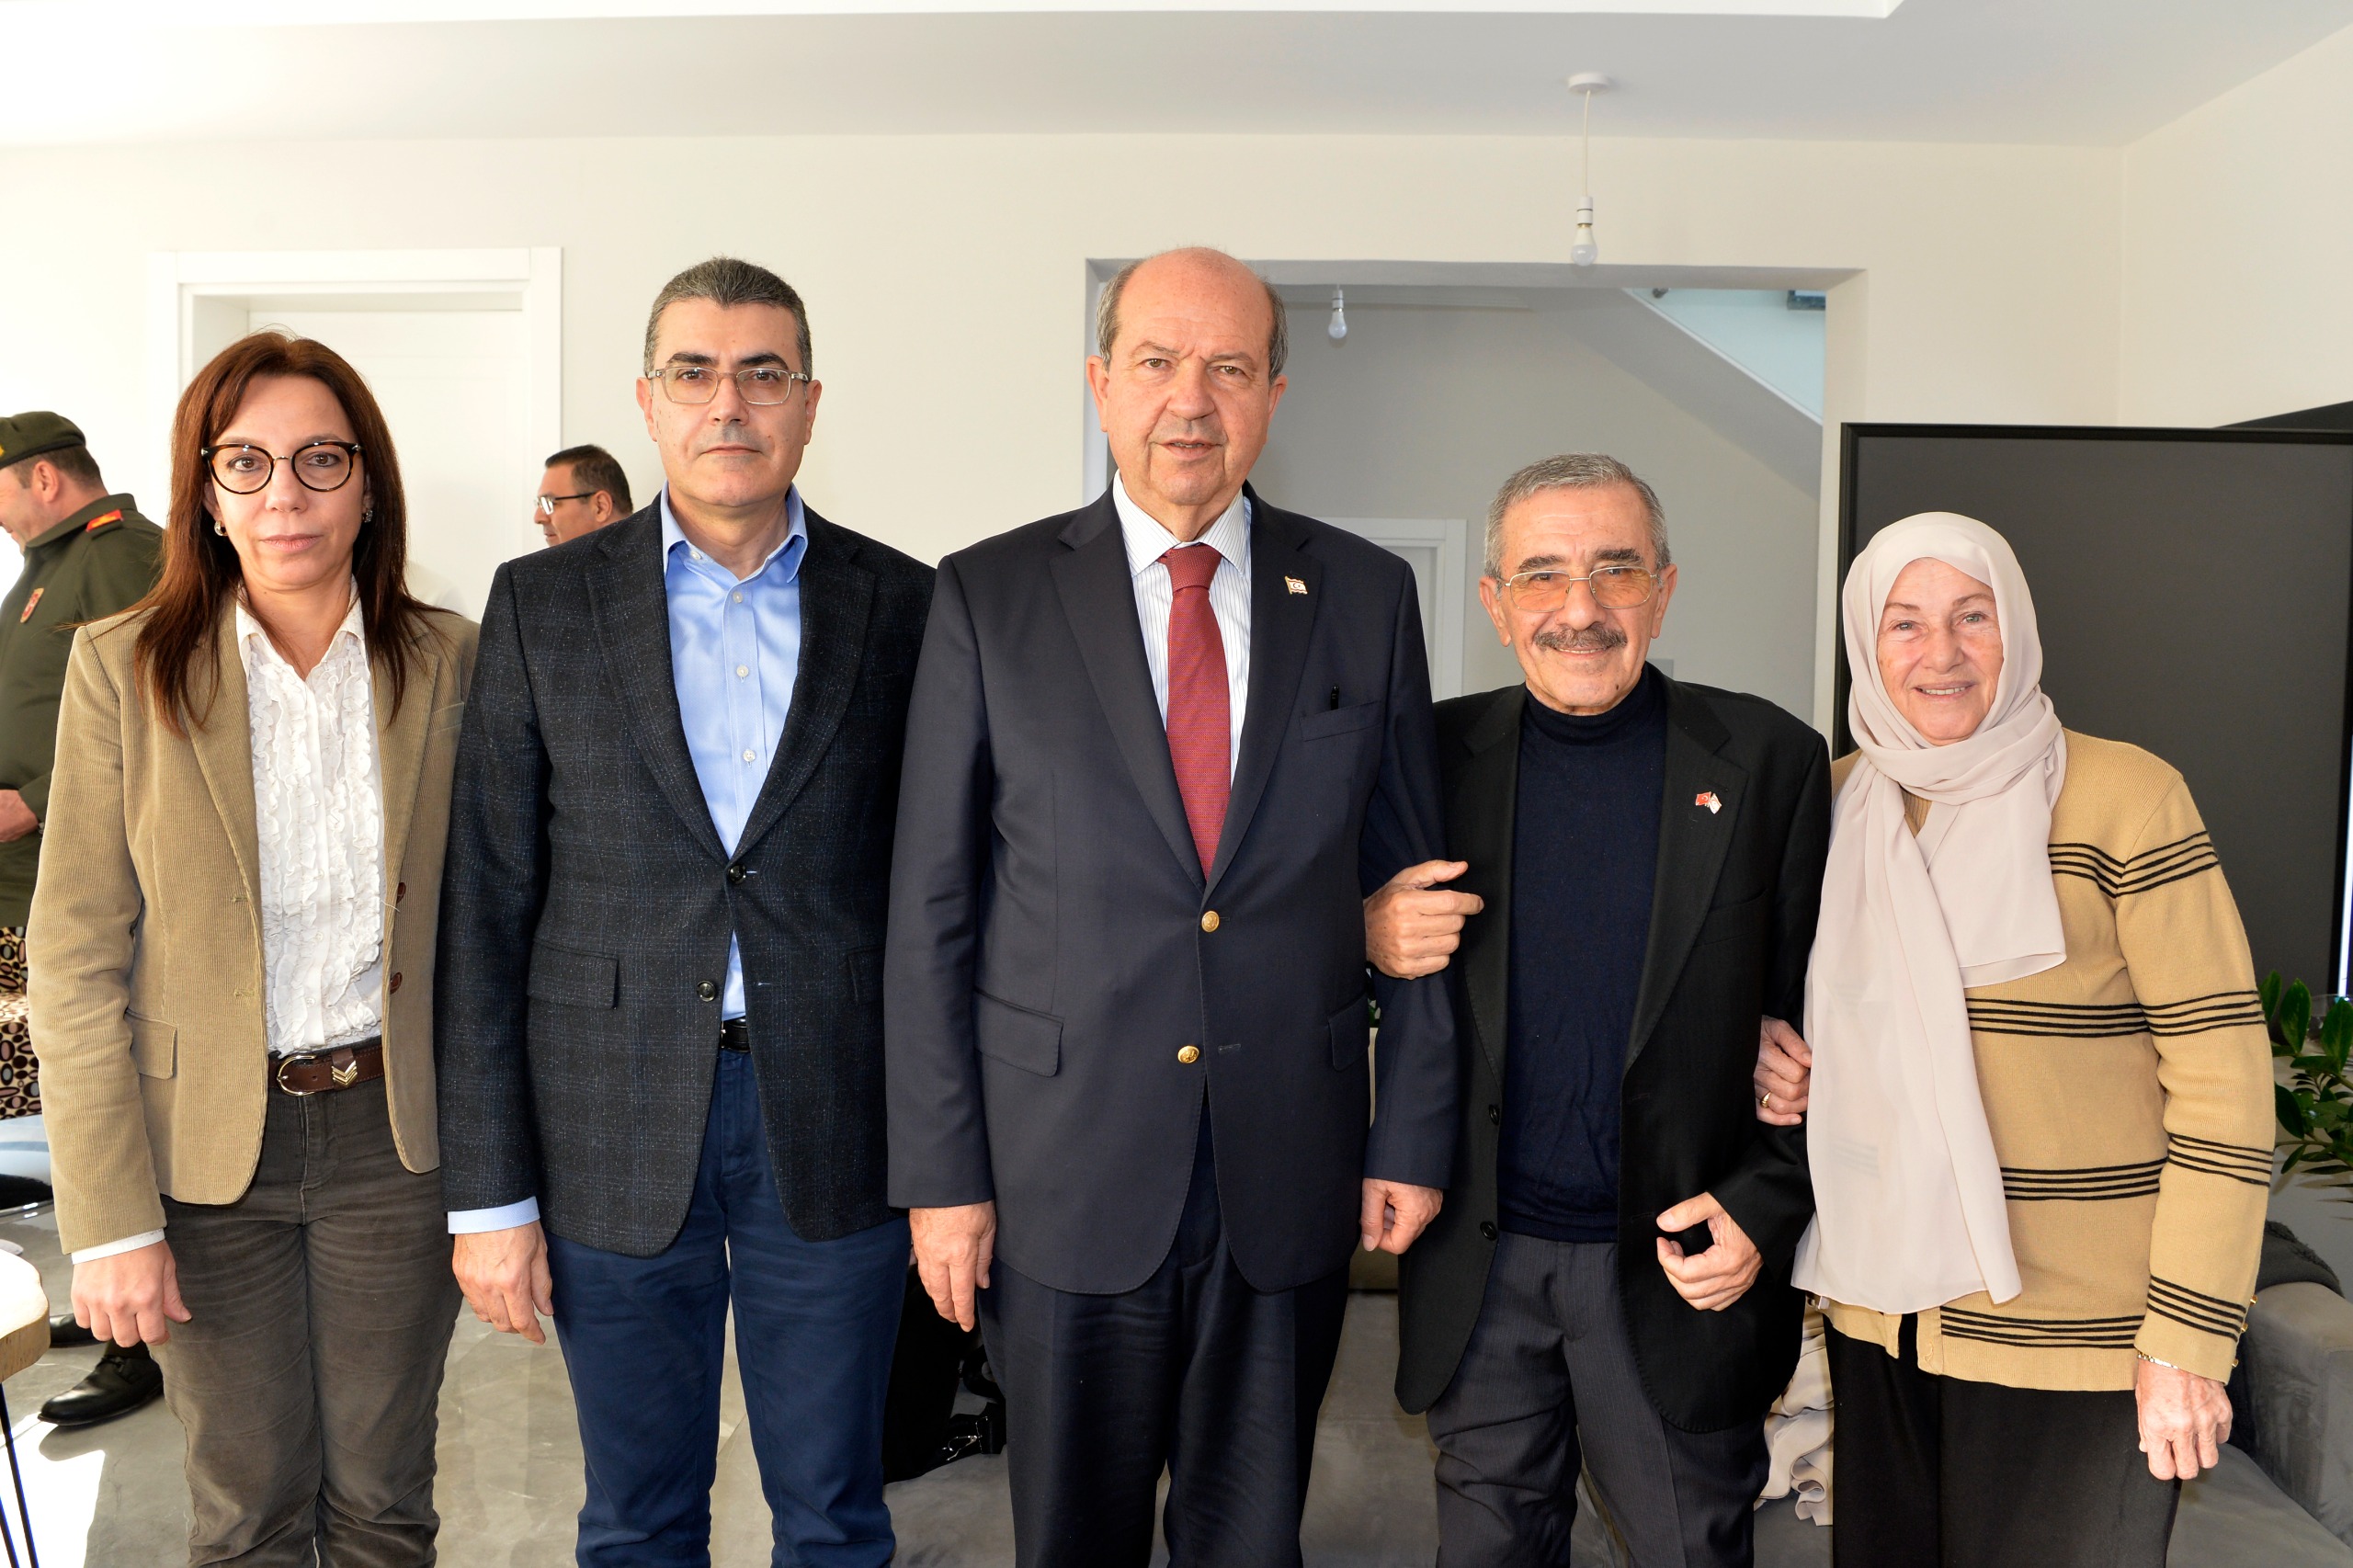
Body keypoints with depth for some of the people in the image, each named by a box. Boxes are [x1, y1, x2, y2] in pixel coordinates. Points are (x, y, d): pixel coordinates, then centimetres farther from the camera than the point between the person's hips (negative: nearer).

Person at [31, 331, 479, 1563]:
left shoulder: (451, 662, -2)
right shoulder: (122, 667, -6)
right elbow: (76, 961, -5)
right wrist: (109, 1220, -9)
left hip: (395, 1136, 1)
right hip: (203, 1142, -1)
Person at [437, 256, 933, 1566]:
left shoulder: (906, 605, 1)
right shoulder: (542, 605, 1)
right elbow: (488, 909, 0)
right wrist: (491, 1193, -3)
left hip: (834, 1131, 0)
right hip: (614, 1138, 1)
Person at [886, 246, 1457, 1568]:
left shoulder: (1367, 596, 3)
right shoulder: (990, 597, -2)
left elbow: (1411, 887, 6)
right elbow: (931, 910, -2)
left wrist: (1417, 1132, 4)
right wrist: (941, 1172, -4)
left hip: (1292, 1174, 2)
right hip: (1067, 1173, -1)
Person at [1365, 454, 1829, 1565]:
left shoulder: (1769, 761, -4)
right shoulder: (1438, 754, 0)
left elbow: (1815, 1020, -2)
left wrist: (1766, 1209, -11)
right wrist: (1369, 937, -15)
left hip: (1678, 1269, -1)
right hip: (1479, 1266, 2)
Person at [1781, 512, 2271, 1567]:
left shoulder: (2123, 797, -9)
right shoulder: (1842, 802, 6)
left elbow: (2222, 1067, -12)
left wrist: (2189, 1340, -15)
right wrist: (1776, 1050, -3)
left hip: (2073, 1326, -5)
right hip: (1880, 1307, 5)